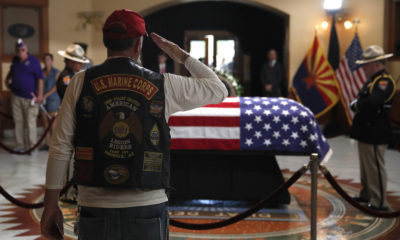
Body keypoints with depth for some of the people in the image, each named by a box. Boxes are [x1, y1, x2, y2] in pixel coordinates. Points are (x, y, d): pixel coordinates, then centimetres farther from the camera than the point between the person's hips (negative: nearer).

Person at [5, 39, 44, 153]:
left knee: (30, 123, -4)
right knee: (18, 122, 7)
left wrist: (40, 95, -16)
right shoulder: (15, 60, 11)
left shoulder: (34, 61, -6)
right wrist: (7, 79, 16)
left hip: (30, 98, -5)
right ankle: (20, 145, 14)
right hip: (16, 97, 5)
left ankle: (32, 146, 3)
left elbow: (40, 79, -9)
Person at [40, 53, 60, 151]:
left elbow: (56, 87, -8)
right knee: (45, 122, 5)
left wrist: (46, 95, -15)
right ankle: (47, 143, 11)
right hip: (43, 99, 4)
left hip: (52, 98, -4)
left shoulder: (56, 72, -1)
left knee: (52, 122, -4)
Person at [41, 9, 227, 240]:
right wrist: (181, 55, 20)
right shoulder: (163, 85, -1)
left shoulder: (81, 82, -1)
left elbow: (61, 146, -2)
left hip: (96, 211, 1)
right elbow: (218, 90, 13)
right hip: (147, 211, 0)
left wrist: (51, 204, 6)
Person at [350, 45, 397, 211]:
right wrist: (356, 104, -4)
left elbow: (372, 103, -32)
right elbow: (361, 102, 19)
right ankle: (366, 195, 34)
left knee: (375, 168, -3)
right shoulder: (373, 80, 14)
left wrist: (356, 106, -14)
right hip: (366, 132, 10)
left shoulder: (384, 81, -18)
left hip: (375, 135, -10)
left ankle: (379, 202, 6)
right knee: (366, 167, 20)